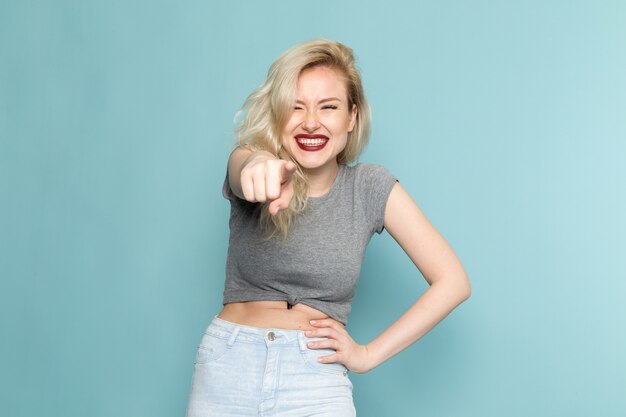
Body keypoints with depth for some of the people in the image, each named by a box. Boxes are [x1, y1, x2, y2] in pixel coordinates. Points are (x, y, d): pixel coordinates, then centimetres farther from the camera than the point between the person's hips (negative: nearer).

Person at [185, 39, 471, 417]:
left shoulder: (370, 187, -2)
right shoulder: (251, 165, -3)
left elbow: (453, 282, -3)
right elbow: (244, 163, -29)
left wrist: (370, 354, -6)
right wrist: (260, 169, -53)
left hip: (316, 377, 0)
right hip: (226, 368, 1)